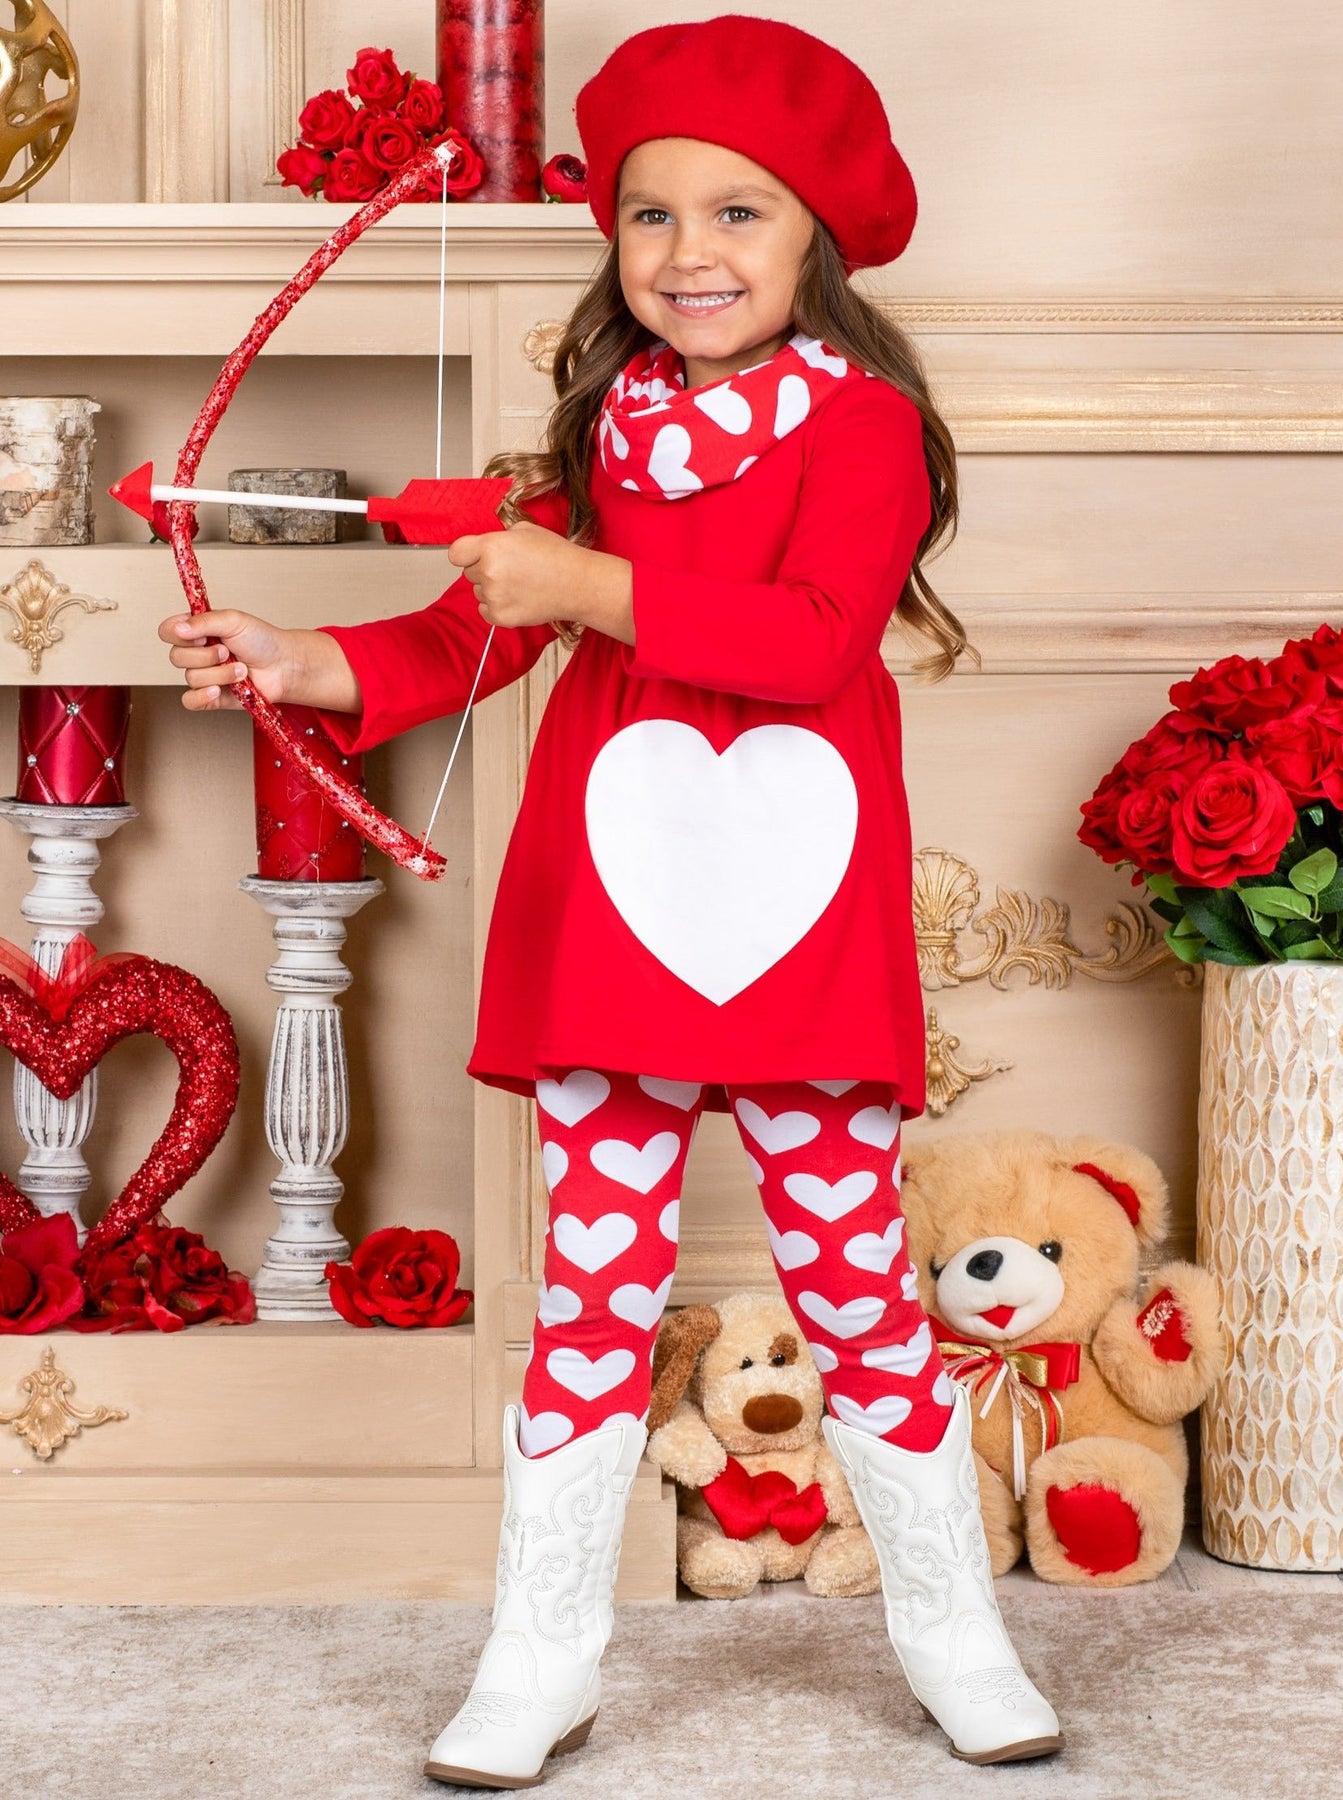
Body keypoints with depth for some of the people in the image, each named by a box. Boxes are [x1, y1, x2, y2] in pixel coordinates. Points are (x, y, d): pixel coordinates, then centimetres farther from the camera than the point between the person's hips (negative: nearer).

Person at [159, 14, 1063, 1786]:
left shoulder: (862, 422, -4)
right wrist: (313, 666, -6)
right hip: (609, 906, 4)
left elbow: (815, 633, -20)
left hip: (804, 924, -3)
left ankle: (954, 1632, 25)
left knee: (853, 1273, 6)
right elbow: (479, 632, 10)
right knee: (594, 1288, 7)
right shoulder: (606, 432, 12)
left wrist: (592, 590, -23)